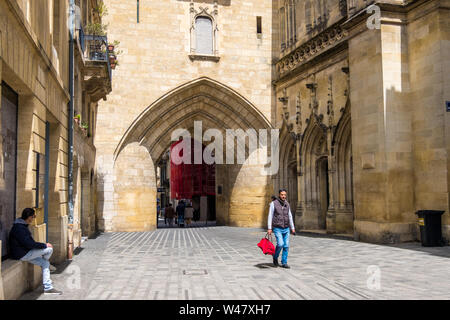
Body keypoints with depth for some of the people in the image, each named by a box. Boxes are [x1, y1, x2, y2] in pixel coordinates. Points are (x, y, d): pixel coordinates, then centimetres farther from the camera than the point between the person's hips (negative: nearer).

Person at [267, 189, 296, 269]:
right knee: (280, 244, -17)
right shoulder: (274, 203, -7)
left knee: (286, 246, 1)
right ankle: (275, 257, 9)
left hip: (286, 229, 5)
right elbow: (270, 216, -6)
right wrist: (269, 228, -12)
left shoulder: (287, 204, 7)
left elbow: (290, 216, 14)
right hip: (277, 229, -4)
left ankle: (284, 263, 11)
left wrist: (292, 228, 11)